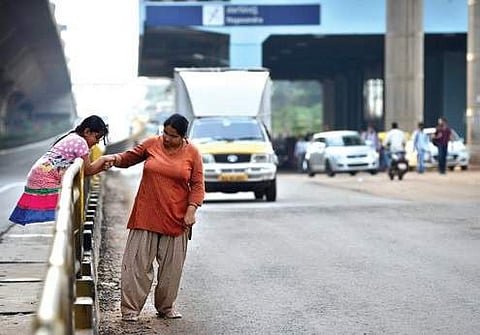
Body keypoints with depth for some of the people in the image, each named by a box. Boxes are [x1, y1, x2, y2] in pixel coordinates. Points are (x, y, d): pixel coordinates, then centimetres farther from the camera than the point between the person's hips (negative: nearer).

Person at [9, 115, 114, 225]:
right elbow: (87, 170, -6)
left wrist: (102, 166, 4)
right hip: (46, 183, -11)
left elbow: (82, 169, 14)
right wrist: (102, 159, 2)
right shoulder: (80, 142, -12)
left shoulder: (73, 138, 19)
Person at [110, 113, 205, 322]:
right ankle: (130, 309, 2)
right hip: (146, 215, 0)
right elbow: (129, 157, 12)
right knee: (137, 262, -3)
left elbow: (197, 185, 2)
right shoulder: (152, 144, 1)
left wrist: (191, 210, -8)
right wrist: (115, 159, -9)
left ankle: (166, 306, 23)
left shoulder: (192, 153, 0)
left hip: (176, 218, 0)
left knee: (171, 265, 8)